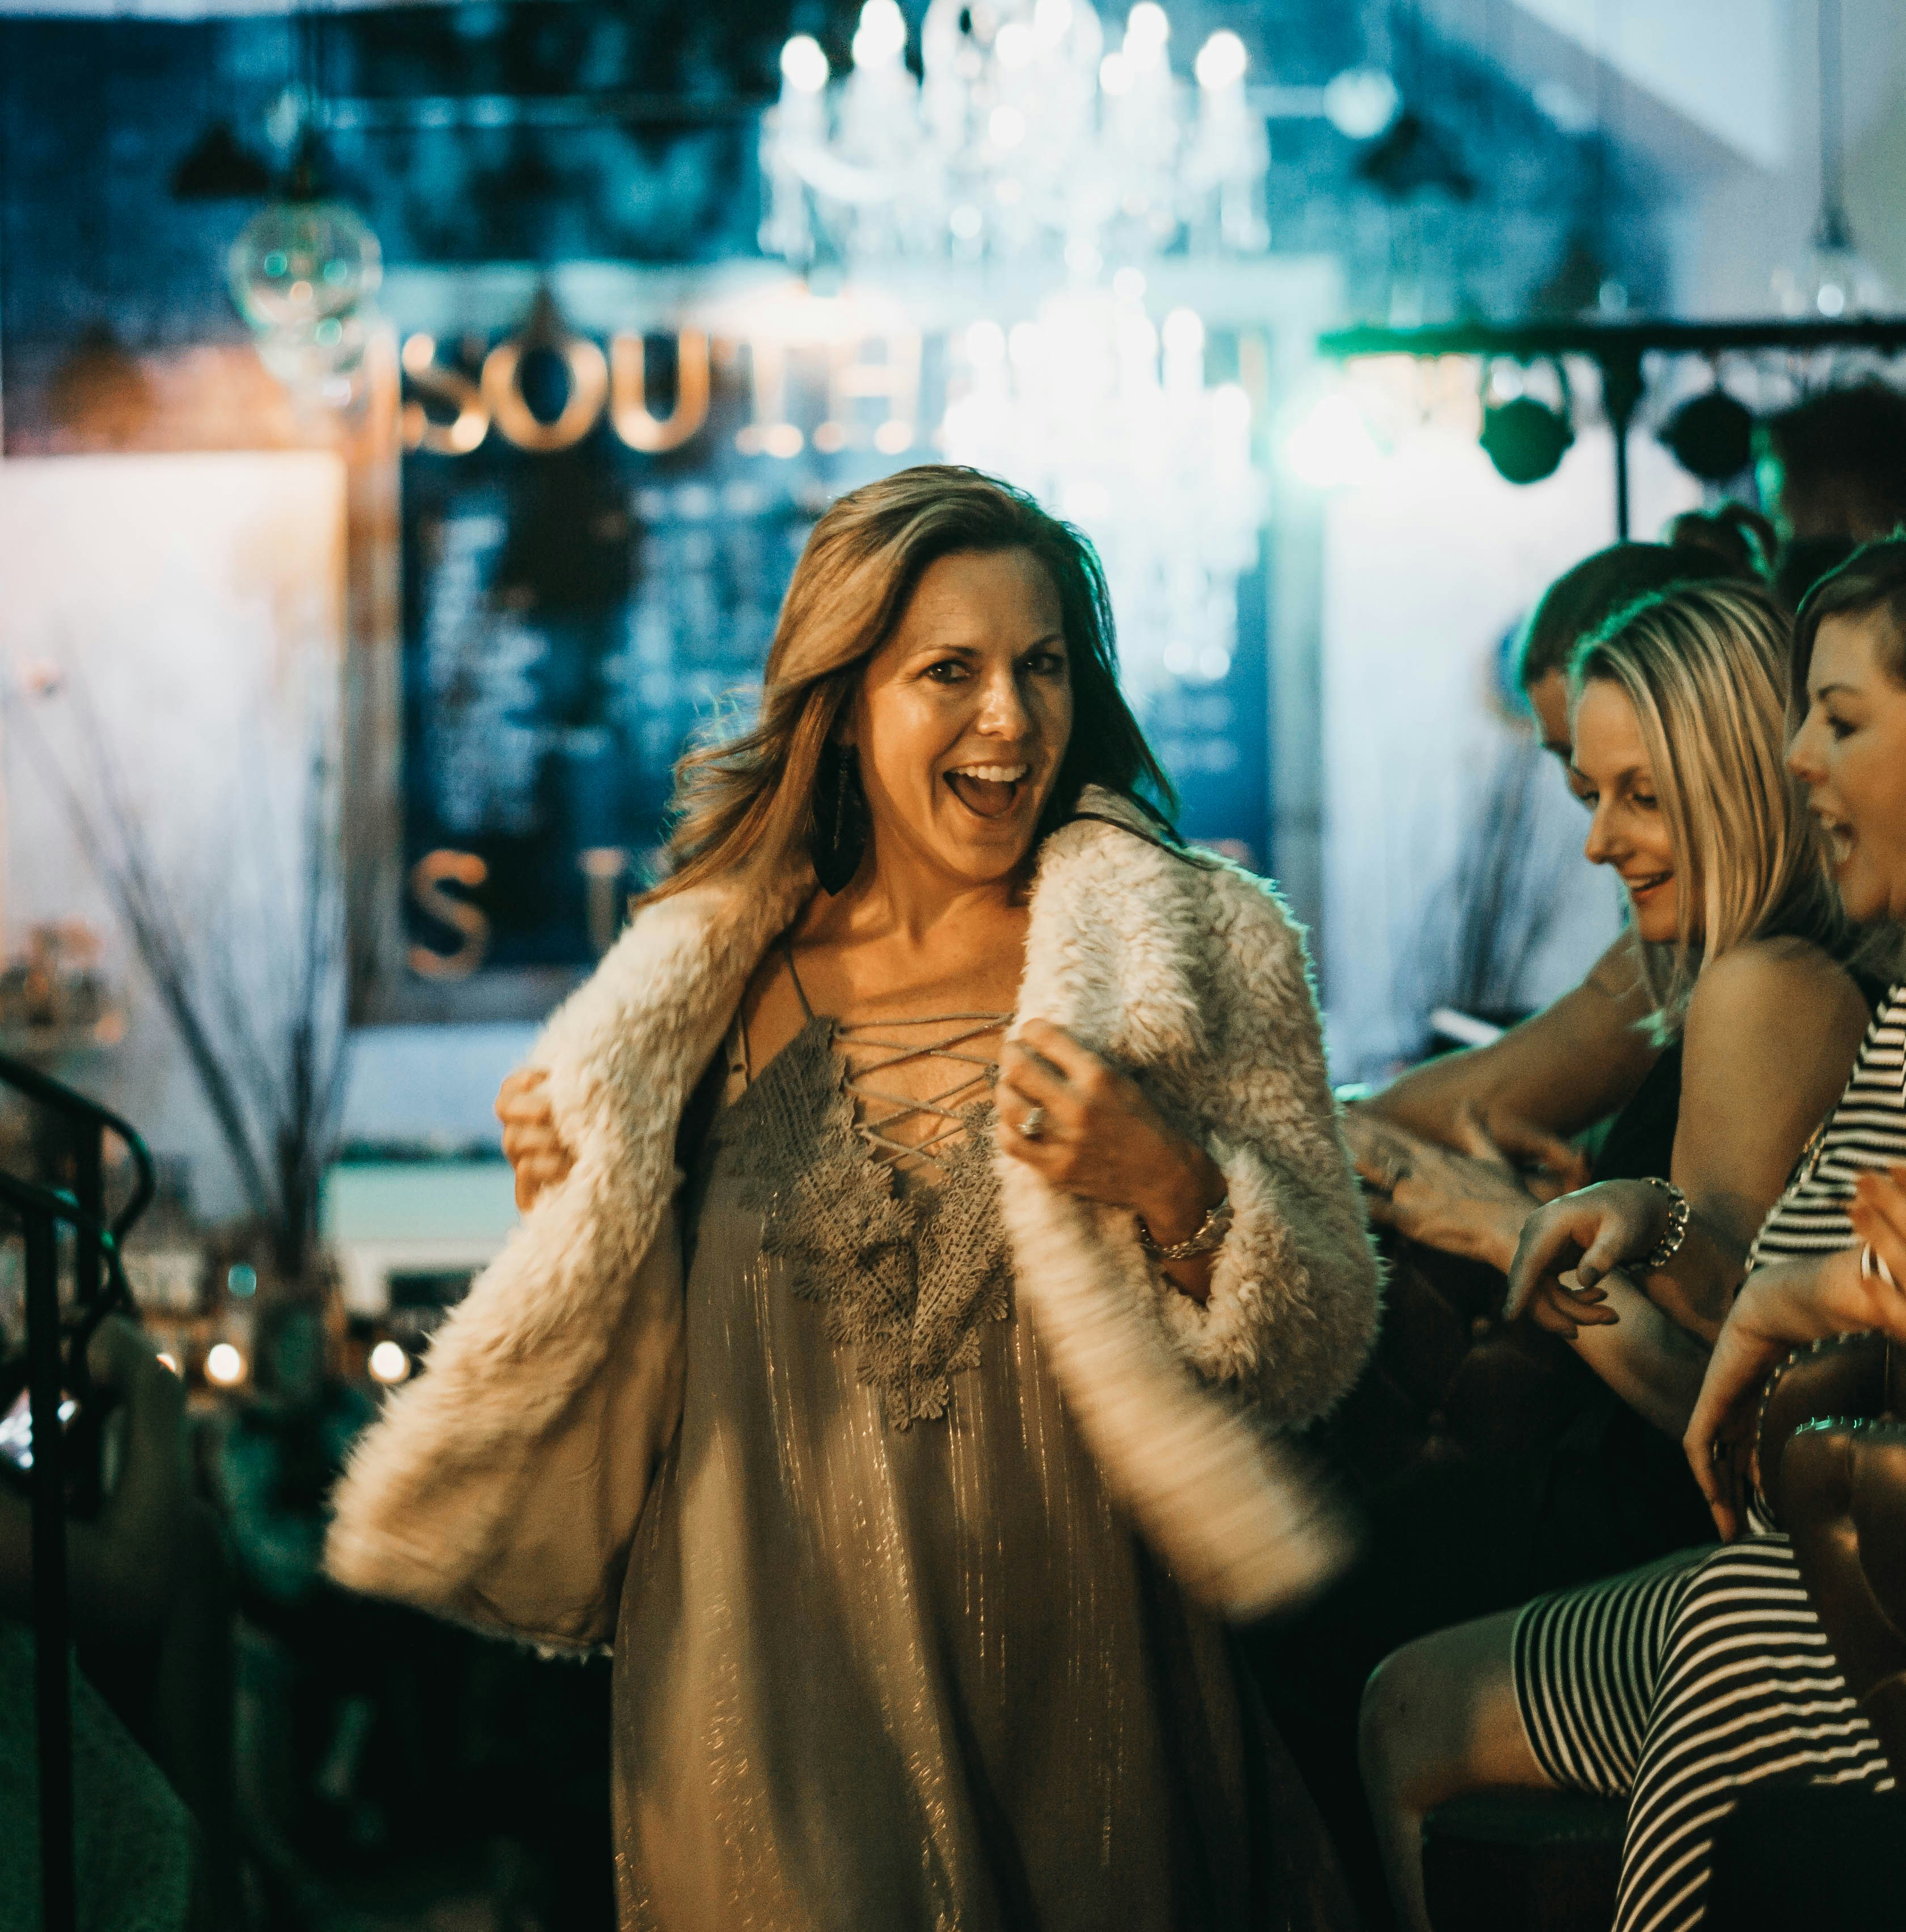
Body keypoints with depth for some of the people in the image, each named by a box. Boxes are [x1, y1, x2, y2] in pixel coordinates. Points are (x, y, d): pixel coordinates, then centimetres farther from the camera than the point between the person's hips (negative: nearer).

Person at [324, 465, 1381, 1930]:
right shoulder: (708, 980, 2)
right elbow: (647, 1368, 11)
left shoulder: (1198, 951, -2)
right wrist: (573, 1200, -6)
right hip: (776, 1691, 1)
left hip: (1077, 1697, -1)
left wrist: (1177, 1188, -20)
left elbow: (1322, 1355, -4)